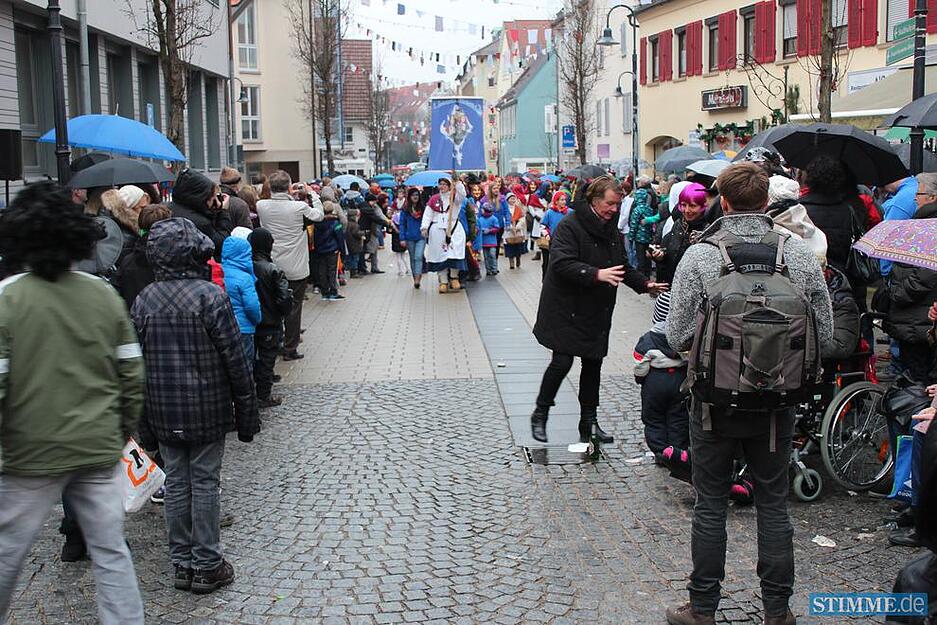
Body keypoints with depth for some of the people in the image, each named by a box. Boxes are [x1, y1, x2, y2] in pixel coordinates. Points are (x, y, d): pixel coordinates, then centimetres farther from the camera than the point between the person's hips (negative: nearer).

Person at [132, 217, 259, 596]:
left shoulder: (142, 301, 0)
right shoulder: (210, 296, -13)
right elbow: (234, 359, -12)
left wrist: (144, 425, 11)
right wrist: (246, 411, -3)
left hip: (163, 411, 4)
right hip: (207, 408, -4)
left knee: (176, 484, 12)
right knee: (205, 483, 5)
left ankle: (181, 564, 21)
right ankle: (207, 566, 13)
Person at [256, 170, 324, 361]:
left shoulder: (261, 206, -7)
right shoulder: (299, 207, -16)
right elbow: (319, 215, 4)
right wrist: (313, 195, 16)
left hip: (272, 267, 3)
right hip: (295, 268, -3)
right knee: (294, 307, 6)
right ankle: (290, 349, 10)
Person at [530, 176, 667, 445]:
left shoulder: (612, 229, 12)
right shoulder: (568, 227, -14)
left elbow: (622, 266, 21)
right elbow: (562, 264, -26)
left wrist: (644, 284, 6)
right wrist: (597, 274, -34)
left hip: (597, 312, 7)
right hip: (567, 310, -7)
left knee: (593, 364, 10)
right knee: (562, 362, -9)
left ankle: (589, 422, 21)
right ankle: (540, 415, 10)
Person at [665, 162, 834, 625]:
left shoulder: (699, 256, -13)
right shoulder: (801, 256, -6)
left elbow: (677, 336, -11)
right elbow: (824, 337, -2)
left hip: (715, 399, -2)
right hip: (777, 401, 2)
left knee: (710, 505, 10)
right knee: (773, 504, 15)